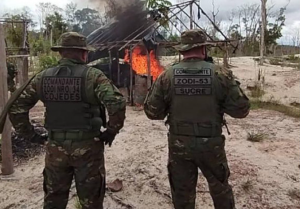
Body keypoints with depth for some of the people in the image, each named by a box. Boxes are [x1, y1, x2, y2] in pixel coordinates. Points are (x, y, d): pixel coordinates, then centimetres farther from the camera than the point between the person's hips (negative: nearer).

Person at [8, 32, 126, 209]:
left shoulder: (43, 77, 2)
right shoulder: (93, 76, -11)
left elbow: (17, 106, 5)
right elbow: (117, 103, -23)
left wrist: (29, 134, 10)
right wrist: (111, 131, -9)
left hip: (55, 148, 4)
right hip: (87, 147, -3)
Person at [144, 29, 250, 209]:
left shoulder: (167, 76, -9)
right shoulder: (221, 74, -12)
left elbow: (152, 112, -5)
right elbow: (241, 109, -8)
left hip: (178, 145, 1)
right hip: (211, 144, -1)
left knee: (182, 193, 20)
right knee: (220, 189, 24)